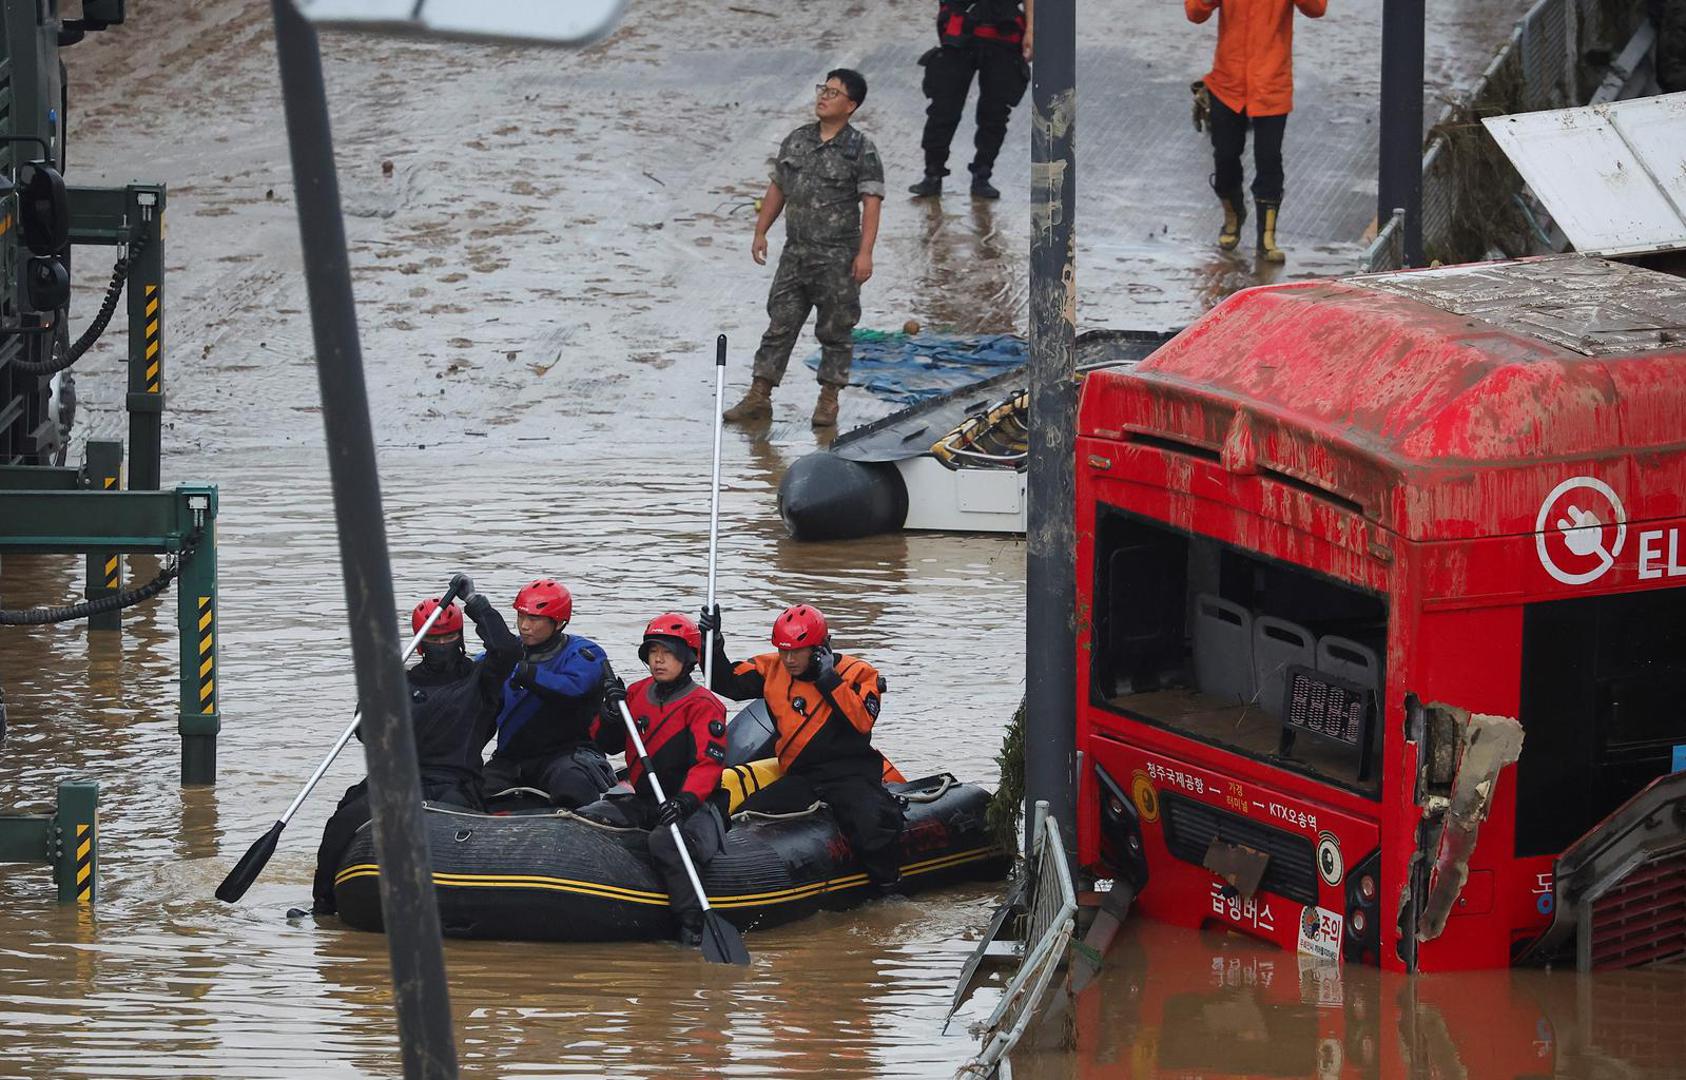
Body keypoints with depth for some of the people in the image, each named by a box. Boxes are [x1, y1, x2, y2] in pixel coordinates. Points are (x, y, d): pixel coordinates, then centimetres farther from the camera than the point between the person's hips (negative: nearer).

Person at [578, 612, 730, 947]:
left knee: (665, 841, -37)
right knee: (584, 819, -8)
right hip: (644, 802, 7)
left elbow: (708, 763, -19)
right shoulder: (637, 693, 12)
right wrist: (610, 715, -8)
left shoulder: (703, 706, -9)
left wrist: (686, 800, -36)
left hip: (694, 804, -7)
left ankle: (692, 921, -35)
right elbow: (609, 745, 14)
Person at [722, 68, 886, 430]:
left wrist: (865, 252, -18)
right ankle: (759, 397, 9)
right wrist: (761, 232, 12)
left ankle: (828, 400, 15)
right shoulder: (796, 141, 8)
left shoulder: (860, 150, -8)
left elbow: (871, 204, -11)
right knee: (780, 324, 5)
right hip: (795, 252, 5)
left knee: (835, 330, 4)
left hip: (838, 257, -5)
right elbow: (777, 189, 17)